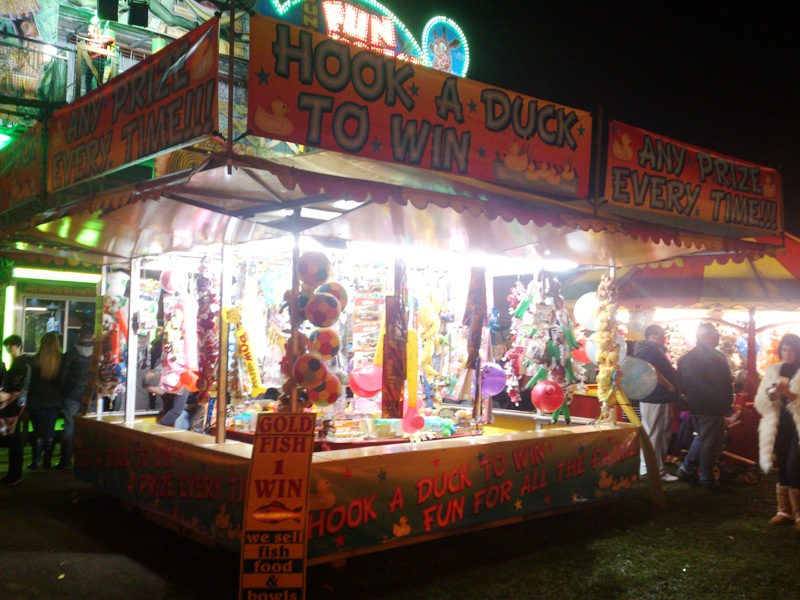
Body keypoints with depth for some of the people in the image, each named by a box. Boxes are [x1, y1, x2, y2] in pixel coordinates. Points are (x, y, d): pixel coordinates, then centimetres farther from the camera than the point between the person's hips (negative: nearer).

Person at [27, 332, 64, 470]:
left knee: (38, 431, 7)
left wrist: (29, 398, 7)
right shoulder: (61, 360, -7)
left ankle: (35, 461, 8)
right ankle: (47, 461, 13)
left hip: (38, 400, -2)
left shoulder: (35, 360, -12)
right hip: (55, 401, 2)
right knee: (50, 431, 11)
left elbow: (30, 381, -5)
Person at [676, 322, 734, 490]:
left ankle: (687, 468, 17)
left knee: (701, 437, 22)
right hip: (713, 407, -7)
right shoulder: (716, 357, -17)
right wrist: (727, 405, -5)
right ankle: (707, 479, 9)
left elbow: (682, 384, 10)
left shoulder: (686, 357, 5)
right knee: (711, 442, 3)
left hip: (695, 405, 7)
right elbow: (726, 385, -15)